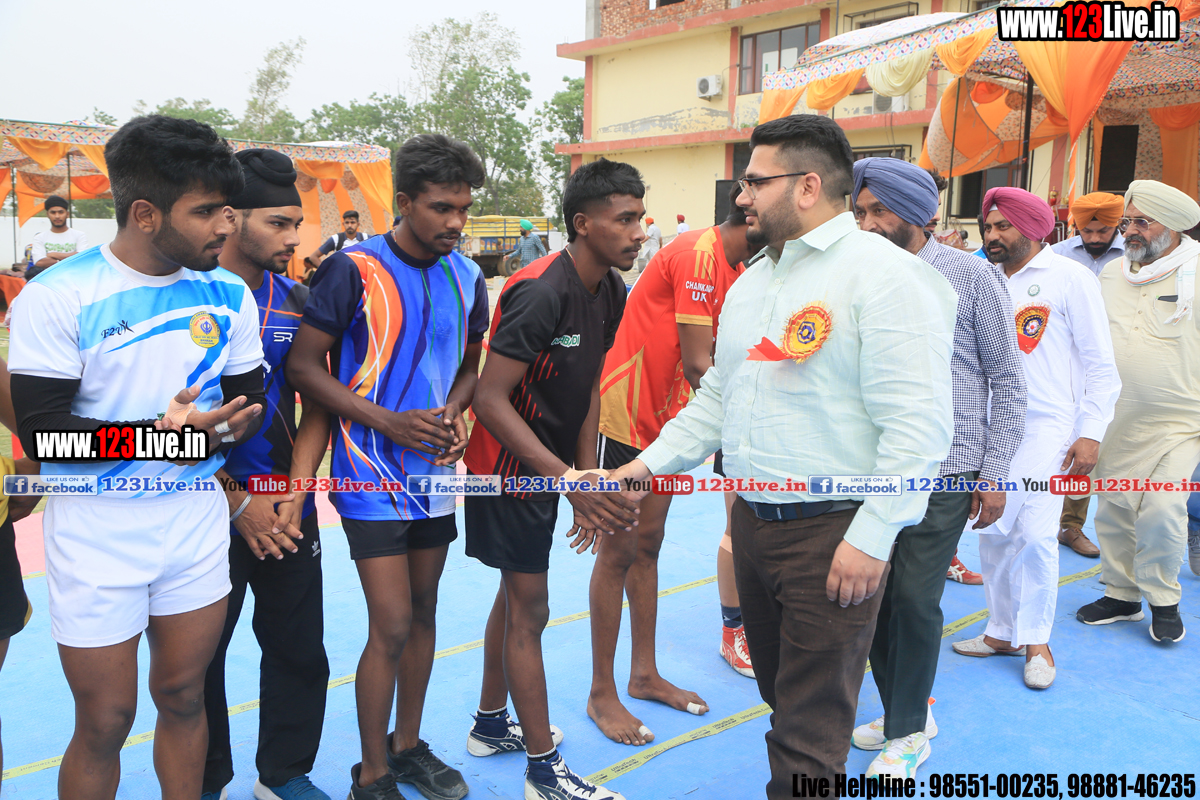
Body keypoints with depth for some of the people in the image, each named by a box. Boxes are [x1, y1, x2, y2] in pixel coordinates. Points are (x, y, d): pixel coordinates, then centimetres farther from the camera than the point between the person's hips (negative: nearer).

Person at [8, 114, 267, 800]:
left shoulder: (229, 294, 2)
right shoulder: (58, 297, -12)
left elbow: (251, 402, 7)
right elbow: (40, 432, -15)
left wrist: (222, 430, -16)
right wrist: (154, 435, -27)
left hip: (198, 521, 4)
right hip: (98, 535, -4)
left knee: (184, 698, 16)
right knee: (106, 723, 8)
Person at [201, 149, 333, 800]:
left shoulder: (296, 300, 5)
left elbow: (316, 404, 7)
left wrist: (294, 496, -4)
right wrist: (238, 502, -12)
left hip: (289, 516, 4)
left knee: (299, 651, 12)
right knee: (200, 657, 10)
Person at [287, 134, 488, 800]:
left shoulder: (467, 277, 4)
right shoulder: (354, 269, -13)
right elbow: (304, 365, -11)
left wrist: (453, 411, -6)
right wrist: (390, 422, -19)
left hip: (436, 470, 6)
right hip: (372, 475, -6)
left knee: (422, 613, 15)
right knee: (392, 627, -6)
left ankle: (408, 746, 34)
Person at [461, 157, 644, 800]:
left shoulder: (611, 293, 1)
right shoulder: (541, 292, -26)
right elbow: (490, 399, -28)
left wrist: (586, 476, 2)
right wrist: (568, 479, -32)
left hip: (553, 469, 9)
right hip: (509, 469, -9)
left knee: (514, 597, 20)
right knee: (530, 609, 0)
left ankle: (491, 724, 38)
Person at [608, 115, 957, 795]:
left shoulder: (884, 273, -13)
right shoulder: (751, 281, 13)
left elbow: (917, 426, -19)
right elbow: (718, 396, 19)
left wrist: (871, 538, -21)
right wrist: (651, 462, 10)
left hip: (832, 533, -7)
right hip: (752, 520, 8)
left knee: (810, 736, 3)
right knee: (780, 694, 21)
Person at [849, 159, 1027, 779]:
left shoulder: (973, 278, -4)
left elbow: (1007, 383, -1)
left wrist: (994, 473, -5)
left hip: (942, 471, -4)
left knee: (915, 600, 0)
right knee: (875, 594, 10)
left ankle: (908, 730, 21)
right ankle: (903, 710, 32)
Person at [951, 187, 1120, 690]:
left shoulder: (1070, 278, -2)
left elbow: (1100, 365, -4)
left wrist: (1091, 432, -9)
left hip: (1046, 427, -4)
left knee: (1036, 533, -7)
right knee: (992, 531, 7)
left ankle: (1036, 639, 10)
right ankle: (1002, 631, 22)